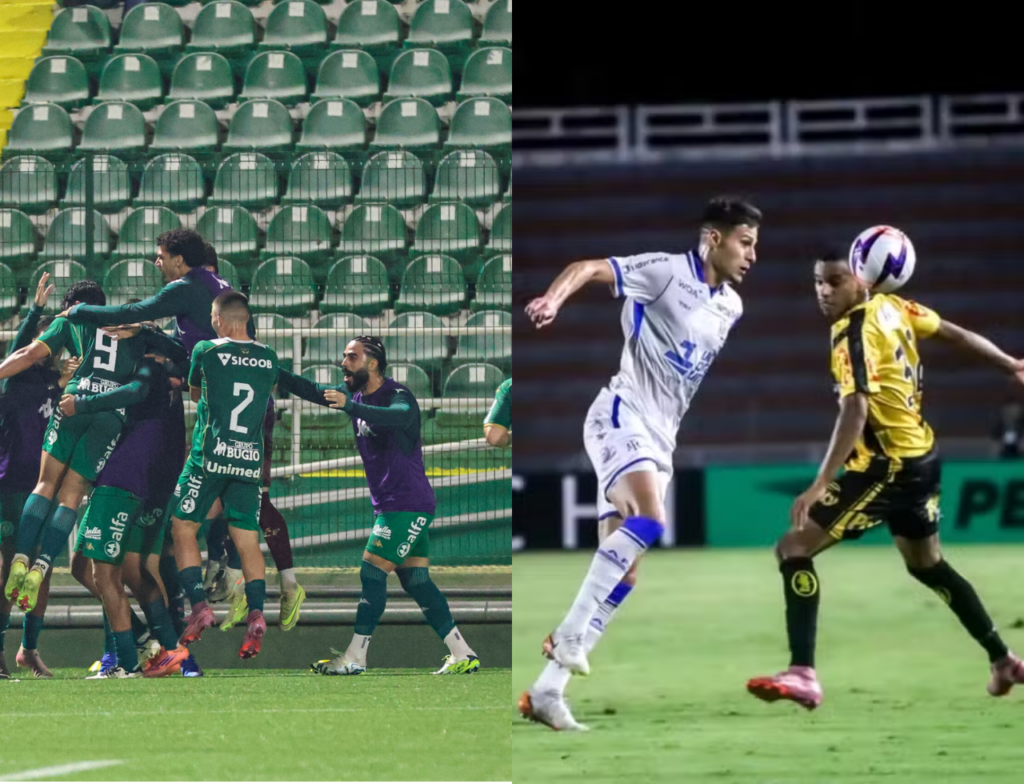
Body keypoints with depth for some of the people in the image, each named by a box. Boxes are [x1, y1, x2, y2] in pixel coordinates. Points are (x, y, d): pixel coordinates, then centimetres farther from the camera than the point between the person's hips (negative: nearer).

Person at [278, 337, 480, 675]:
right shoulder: (355, 394, 10)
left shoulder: (398, 395, -16)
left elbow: (400, 416, -39)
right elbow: (310, 390, 11)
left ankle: (354, 658, -8)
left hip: (409, 505, -9)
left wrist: (350, 406, -52)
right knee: (416, 581, 6)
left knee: (372, 573, -10)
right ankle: (463, 655, 7)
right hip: (388, 505, 9)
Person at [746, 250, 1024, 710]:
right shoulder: (891, 307, 3)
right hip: (920, 456, 10)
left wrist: (821, 484, -38)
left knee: (794, 548, -12)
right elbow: (955, 335, 14)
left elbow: (855, 411, -32)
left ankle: (802, 674, -22)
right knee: (927, 564, 29)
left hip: (889, 466, -10)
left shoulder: (854, 334, -21)